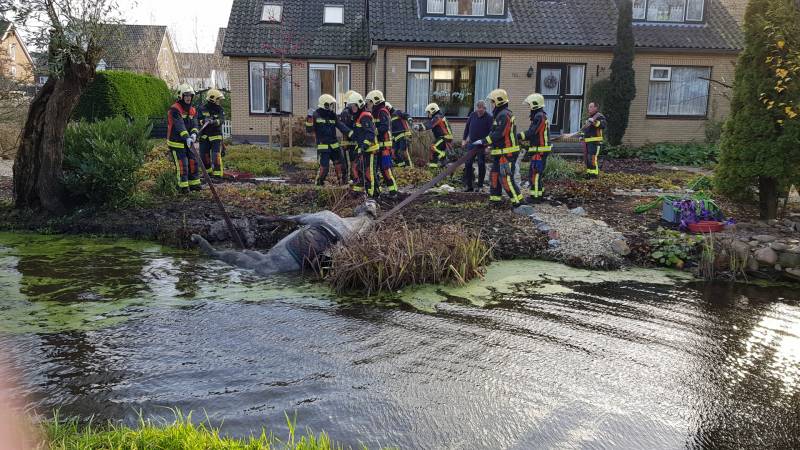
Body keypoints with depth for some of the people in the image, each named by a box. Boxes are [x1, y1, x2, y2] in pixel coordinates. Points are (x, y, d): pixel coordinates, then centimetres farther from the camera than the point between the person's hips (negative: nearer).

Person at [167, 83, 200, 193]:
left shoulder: (193, 110, 9)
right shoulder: (174, 109, -15)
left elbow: (194, 124, -3)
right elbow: (179, 125, -27)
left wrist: (194, 134, -25)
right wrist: (187, 137, -39)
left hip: (188, 142, 7)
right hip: (176, 142, -7)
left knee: (193, 162, 9)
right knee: (182, 164, -6)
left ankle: (194, 184, 19)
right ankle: (183, 186, 3)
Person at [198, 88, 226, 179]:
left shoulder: (220, 109, 0)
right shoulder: (203, 109, 2)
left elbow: (221, 120, -16)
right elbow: (198, 120, -4)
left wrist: (213, 122, -34)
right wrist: (203, 121, -25)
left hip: (216, 136, -2)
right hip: (204, 137, 2)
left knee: (216, 156, -12)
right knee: (204, 156, 9)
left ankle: (218, 174, -9)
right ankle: (208, 172, 29)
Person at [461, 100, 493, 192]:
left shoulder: (489, 117, -10)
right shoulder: (472, 115, 4)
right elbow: (467, 127, 15)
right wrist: (464, 139, 11)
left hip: (482, 145, -4)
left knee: (481, 165, 1)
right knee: (468, 164, 3)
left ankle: (480, 186, 11)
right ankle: (468, 185, 10)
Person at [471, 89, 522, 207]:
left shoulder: (504, 115, -16)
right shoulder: (500, 114, 18)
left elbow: (498, 134, -23)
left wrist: (484, 141, -18)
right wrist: (488, 144, 16)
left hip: (507, 153, -11)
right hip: (500, 153, 11)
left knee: (506, 178, -11)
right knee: (495, 175, 14)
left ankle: (518, 201, -8)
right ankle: (495, 199, 20)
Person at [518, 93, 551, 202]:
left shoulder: (539, 116, -17)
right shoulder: (541, 116, 17)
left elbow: (531, 133, -22)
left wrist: (517, 137, -19)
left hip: (539, 150, -10)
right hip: (541, 149, 10)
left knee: (535, 173, -6)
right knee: (537, 173, 17)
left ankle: (535, 196, -2)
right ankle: (540, 193, 25)